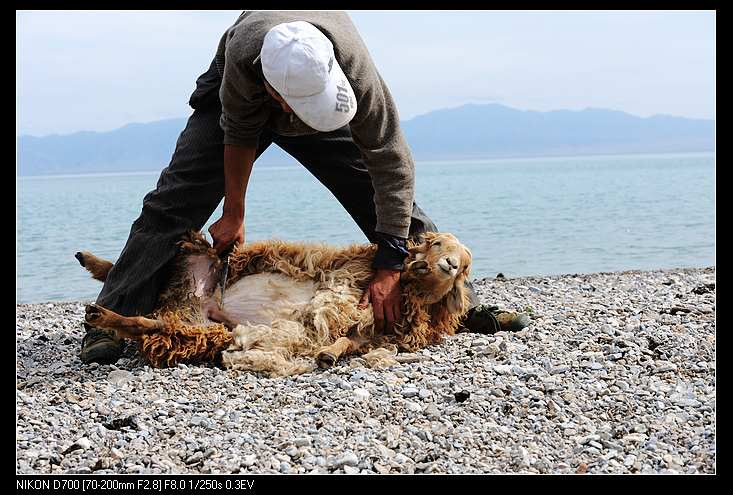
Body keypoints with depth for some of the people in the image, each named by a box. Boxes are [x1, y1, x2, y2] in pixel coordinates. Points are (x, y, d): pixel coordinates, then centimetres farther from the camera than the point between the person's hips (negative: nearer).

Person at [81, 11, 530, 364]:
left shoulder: (352, 62, -43)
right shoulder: (241, 53, -43)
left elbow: (393, 164, -39)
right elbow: (240, 135, -22)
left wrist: (389, 269, -42)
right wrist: (233, 215, -16)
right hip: (235, 101, 0)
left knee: (392, 197, -9)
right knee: (174, 203, -15)